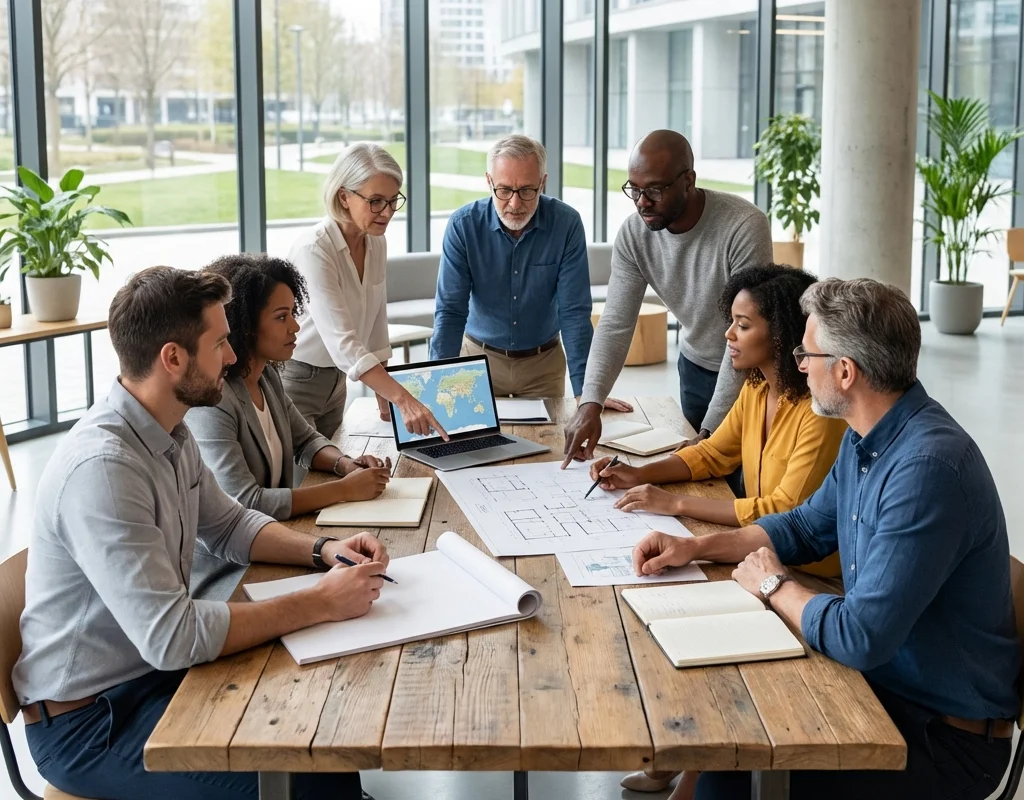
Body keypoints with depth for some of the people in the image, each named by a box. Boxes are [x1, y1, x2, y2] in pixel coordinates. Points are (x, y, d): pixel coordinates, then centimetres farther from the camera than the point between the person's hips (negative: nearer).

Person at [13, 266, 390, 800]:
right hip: (86, 721, -9)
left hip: (155, 670, 9)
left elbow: (229, 526, 17)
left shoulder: (170, 434, 2)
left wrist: (323, 550, -1)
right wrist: (319, 603, -25)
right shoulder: (101, 466, -28)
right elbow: (171, 638, -31)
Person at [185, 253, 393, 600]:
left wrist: (346, 464, -2)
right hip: (222, 573, -8)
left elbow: (306, 440, 21)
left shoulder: (267, 376, 6)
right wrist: (345, 489, -20)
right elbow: (245, 504, -26)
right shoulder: (210, 400, -22)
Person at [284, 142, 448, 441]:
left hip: (334, 380, 7)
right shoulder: (313, 250, -25)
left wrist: (384, 394, 9)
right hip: (292, 380, -7)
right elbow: (342, 343, -33)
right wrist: (403, 399, -40)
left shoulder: (377, 244, 0)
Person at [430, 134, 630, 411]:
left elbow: (574, 312, -17)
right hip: (479, 357, 0)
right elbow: (450, 312, -17)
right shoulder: (463, 225, -17)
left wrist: (586, 389, -22)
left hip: (544, 362, 0)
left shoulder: (566, 224, -17)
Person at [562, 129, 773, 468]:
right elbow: (616, 324, -16)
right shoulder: (633, 234, -15)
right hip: (695, 367, 4)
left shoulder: (744, 227, -30)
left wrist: (711, 429, -30)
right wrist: (590, 403, -31)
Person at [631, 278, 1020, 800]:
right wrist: (695, 548, 5)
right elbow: (807, 527, 18)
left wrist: (774, 585, -12)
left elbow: (860, 638, -31)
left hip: (946, 732, -9)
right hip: (883, 678, 9)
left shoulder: (928, 467, -30)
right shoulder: (866, 438, 2)